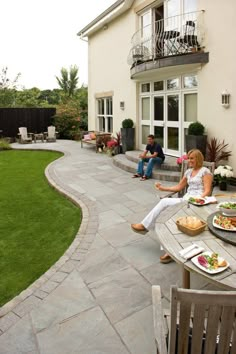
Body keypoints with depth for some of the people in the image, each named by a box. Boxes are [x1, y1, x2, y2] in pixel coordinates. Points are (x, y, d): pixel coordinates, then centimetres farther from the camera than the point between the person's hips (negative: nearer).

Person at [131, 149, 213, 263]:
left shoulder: (205, 171, 1)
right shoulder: (188, 171, 22)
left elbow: (207, 191, -8)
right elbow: (179, 187, 24)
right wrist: (163, 188, 14)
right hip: (186, 199, 7)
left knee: (165, 202, -29)